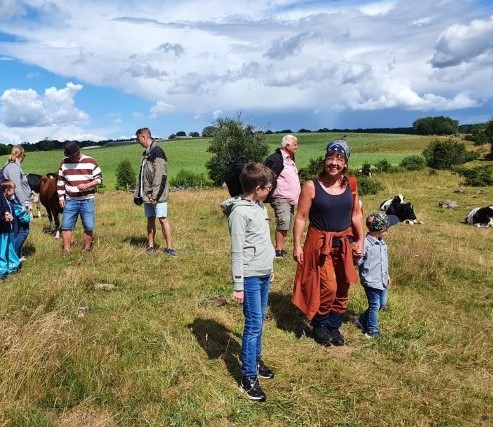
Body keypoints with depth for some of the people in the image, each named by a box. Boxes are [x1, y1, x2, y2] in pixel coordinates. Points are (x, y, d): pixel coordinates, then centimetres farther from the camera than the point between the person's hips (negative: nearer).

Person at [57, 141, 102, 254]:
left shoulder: (90, 161, -3)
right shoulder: (64, 163, 3)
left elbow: (99, 178, -1)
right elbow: (60, 181, 10)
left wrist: (87, 185, -17)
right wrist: (61, 197, 5)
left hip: (87, 200, -2)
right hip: (70, 200, 2)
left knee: (89, 227, 2)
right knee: (66, 226, 0)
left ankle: (87, 250, 17)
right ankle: (66, 251, 8)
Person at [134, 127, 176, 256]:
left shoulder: (157, 151, -11)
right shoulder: (146, 153, 17)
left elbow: (161, 175, -18)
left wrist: (155, 195, -21)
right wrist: (138, 194, 15)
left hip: (157, 194, -8)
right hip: (147, 195, 8)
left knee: (163, 219, -6)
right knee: (150, 219, 11)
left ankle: (169, 247, 0)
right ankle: (150, 246, 17)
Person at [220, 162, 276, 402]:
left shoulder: (259, 206, 9)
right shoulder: (239, 212, -19)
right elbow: (237, 252, -18)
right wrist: (238, 286, -16)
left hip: (264, 274, 8)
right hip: (250, 277, -8)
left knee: (259, 322, 19)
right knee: (253, 325, -3)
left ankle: (256, 360, 35)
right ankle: (248, 379, 7)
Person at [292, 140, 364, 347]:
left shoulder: (350, 184, 1)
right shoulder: (311, 186, -12)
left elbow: (356, 214, 9)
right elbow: (301, 217, -9)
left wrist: (360, 240, 7)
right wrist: (297, 245, -11)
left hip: (345, 243, 5)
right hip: (320, 243, -4)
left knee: (342, 288, 12)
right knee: (328, 287, -8)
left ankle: (334, 326, 31)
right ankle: (319, 326, 17)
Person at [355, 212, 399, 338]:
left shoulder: (382, 243, 7)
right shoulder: (365, 243, -22)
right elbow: (359, 261, -19)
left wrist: (387, 275, 21)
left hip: (382, 280, 9)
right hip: (371, 281, -9)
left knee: (382, 304, 18)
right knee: (374, 306, 3)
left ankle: (362, 320, 34)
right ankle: (372, 331, 20)